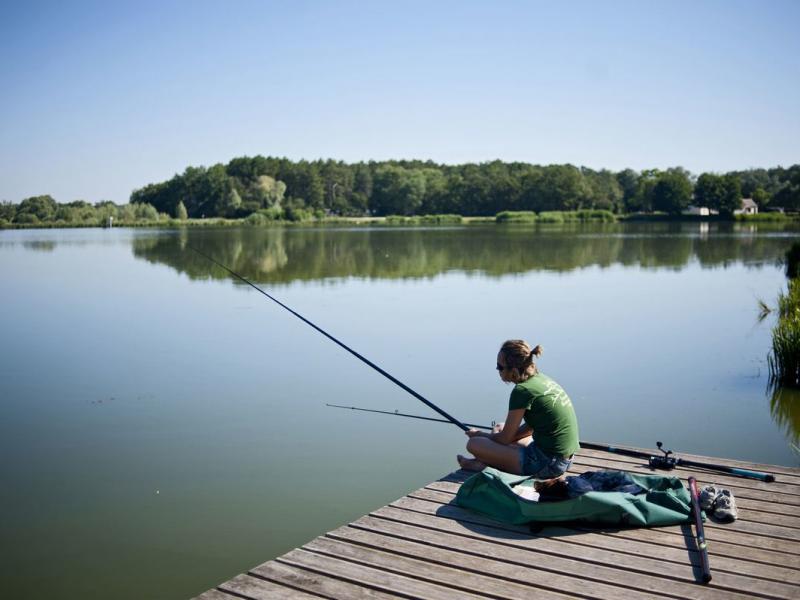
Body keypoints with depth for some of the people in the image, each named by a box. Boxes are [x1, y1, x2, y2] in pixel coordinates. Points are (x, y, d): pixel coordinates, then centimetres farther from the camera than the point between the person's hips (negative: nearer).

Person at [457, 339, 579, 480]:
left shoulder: (523, 390, -18)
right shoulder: (542, 379, 7)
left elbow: (505, 439, -9)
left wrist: (479, 435, 10)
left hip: (547, 463, -10)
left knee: (474, 444, -10)